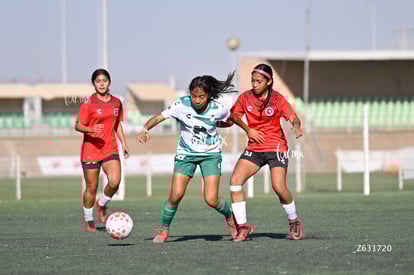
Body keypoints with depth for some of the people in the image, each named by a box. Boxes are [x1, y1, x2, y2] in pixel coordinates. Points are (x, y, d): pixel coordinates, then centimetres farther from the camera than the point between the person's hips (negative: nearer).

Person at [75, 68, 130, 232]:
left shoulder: (116, 102, 10)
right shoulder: (88, 103, -5)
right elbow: (78, 126, -6)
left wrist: (124, 143, 14)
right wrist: (91, 130, -26)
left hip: (110, 150, 3)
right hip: (91, 150, -3)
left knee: (115, 182, -18)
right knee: (91, 187, 2)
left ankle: (102, 205, 11)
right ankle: (89, 221, 21)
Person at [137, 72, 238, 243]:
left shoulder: (218, 109, -15)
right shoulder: (182, 105, -18)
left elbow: (229, 122, 8)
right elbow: (159, 117, -23)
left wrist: (214, 124, -5)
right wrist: (145, 129, -40)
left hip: (211, 154, 0)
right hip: (186, 153, 1)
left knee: (211, 200, -11)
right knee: (176, 195, -13)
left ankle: (230, 217, 23)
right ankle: (164, 231, 9)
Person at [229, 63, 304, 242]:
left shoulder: (277, 99, -8)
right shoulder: (246, 97, 1)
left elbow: (293, 118, -14)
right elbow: (235, 115, 15)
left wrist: (296, 127, -37)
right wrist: (248, 129, -1)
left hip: (276, 148, -4)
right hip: (254, 148, 4)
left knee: (279, 187, -18)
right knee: (235, 181, -14)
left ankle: (294, 223, 9)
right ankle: (243, 228, -7)